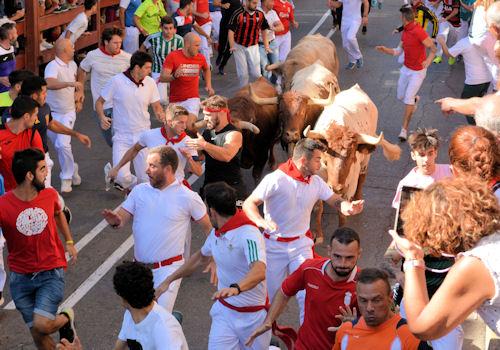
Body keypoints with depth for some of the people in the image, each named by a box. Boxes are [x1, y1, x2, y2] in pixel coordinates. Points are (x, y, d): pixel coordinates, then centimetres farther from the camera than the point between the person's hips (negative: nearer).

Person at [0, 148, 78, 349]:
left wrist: (69, 242, 16)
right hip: (21, 277, 0)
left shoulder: (50, 195, -6)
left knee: (42, 325, -18)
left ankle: (66, 318, 15)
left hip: (51, 272, 0)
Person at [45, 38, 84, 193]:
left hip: (68, 112, 2)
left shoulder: (72, 65, 5)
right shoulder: (53, 66, -19)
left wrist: (79, 91, 8)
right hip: (52, 113, -2)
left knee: (63, 144, -16)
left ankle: (67, 178, -4)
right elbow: (49, 84, -41)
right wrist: (70, 83, -49)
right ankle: (72, 169, 33)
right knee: (58, 145, 9)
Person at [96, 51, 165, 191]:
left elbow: (156, 106, 9)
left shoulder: (150, 83, -2)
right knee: (121, 176, -15)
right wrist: (102, 117, -20)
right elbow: (99, 102, -1)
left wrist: (160, 113, -14)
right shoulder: (117, 81, -11)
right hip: (122, 136, -2)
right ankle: (134, 184, 20)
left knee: (146, 179, -1)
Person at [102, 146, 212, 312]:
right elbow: (123, 216, 0)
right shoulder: (139, 191, 0)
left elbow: (209, 227, -2)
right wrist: (116, 221, -23)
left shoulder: (188, 197, -10)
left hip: (167, 269, -5)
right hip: (139, 266, 5)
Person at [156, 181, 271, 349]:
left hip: (252, 315, -5)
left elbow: (259, 272, -42)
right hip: (224, 310, 5)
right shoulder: (217, 232, 1)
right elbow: (201, 257, 20)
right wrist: (168, 281, 20)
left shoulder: (248, 233, -26)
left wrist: (236, 288, -60)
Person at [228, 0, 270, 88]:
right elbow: (231, 30, -11)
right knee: (243, 73, 4)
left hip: (253, 47, 2)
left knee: (256, 73, -5)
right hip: (239, 47, -2)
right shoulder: (238, 14, -14)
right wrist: (232, 46, -19)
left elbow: (263, 30, 11)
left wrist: (266, 46, 6)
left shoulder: (260, 14, -2)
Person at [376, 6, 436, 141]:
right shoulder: (405, 32, 2)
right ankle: (415, 99, 51)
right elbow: (398, 51, 8)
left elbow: (433, 48, -23)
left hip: (418, 71, -8)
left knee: (408, 98, -11)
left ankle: (404, 130, -4)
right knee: (401, 96, 16)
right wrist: (385, 50, -6)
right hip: (406, 69, 8)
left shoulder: (418, 32, -24)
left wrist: (428, 60, -39)